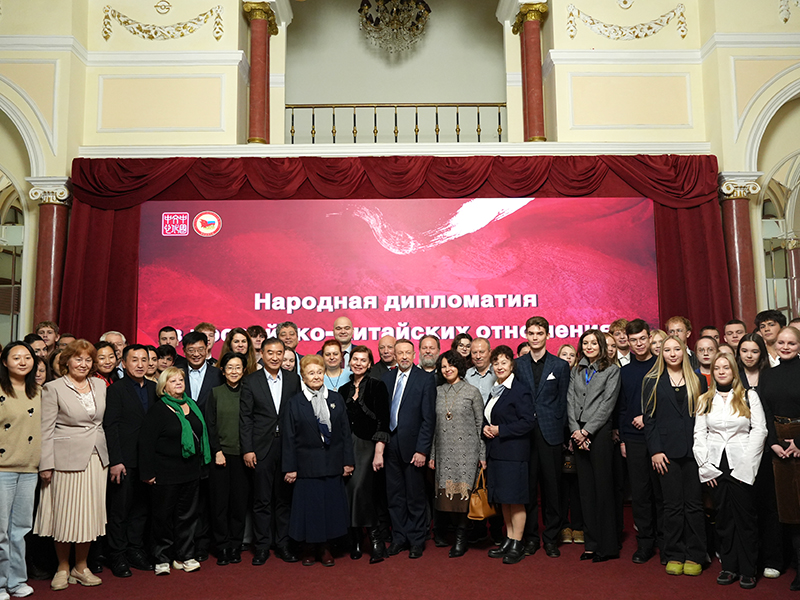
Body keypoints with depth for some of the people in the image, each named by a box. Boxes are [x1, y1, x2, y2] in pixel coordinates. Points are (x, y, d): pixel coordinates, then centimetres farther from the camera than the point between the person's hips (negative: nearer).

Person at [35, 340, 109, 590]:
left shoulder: (100, 385, 10)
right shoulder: (54, 388, -4)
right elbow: (46, 429, -5)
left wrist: (107, 454, 11)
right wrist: (46, 464, -9)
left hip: (96, 458, 4)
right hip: (67, 458, -4)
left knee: (89, 513, 9)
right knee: (65, 513, 3)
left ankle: (81, 567, 23)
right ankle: (63, 568, 20)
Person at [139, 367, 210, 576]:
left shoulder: (193, 406, 10)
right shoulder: (158, 410, -9)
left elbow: (202, 433, 18)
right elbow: (146, 443, -11)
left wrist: (201, 462, 15)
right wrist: (148, 472, -13)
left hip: (191, 472, 6)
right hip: (166, 473, -5)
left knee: (188, 514, 10)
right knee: (164, 516, 5)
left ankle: (184, 556, 21)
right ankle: (162, 558, 18)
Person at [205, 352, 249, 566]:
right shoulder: (216, 393, 5)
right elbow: (210, 425, 2)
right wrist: (217, 451, -6)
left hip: (242, 455, 1)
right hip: (220, 454, 0)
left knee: (240, 500, 3)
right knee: (220, 500, 1)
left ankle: (236, 546, 15)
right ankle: (222, 547, 12)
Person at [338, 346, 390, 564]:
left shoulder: (377, 386, -2)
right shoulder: (343, 390, 13)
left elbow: (383, 421, -8)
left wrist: (379, 452, -15)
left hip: (368, 445, -5)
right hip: (346, 446, 5)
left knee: (360, 488, -18)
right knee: (350, 491, 2)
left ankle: (375, 539, -7)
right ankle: (355, 542, 13)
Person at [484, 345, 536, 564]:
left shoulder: (520, 390, -11)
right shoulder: (495, 390, 15)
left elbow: (528, 421, -17)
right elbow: (488, 417, 24)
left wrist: (500, 430, -16)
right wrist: (486, 428, 2)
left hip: (513, 453, -8)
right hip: (496, 452, 8)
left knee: (515, 499, -2)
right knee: (503, 499, 13)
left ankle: (517, 545, 8)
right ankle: (508, 540, 23)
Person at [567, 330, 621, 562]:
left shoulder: (612, 370, 2)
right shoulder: (576, 372, 16)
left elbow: (607, 404, -6)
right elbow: (571, 402, 9)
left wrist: (586, 431, -12)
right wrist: (575, 430, -5)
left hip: (600, 432, -4)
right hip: (579, 435, 5)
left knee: (603, 487, -3)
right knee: (585, 488, 6)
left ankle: (607, 545, 4)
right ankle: (591, 543, 13)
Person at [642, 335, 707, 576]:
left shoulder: (697, 380, 9)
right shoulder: (653, 382, 6)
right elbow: (649, 418, 3)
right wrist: (655, 450, -5)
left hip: (694, 448, 1)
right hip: (667, 450, -1)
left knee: (694, 503, 4)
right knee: (672, 505, 4)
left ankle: (694, 556, 14)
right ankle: (674, 556, 14)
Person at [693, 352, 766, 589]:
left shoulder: (749, 396, 4)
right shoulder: (705, 400, 11)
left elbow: (759, 430, -2)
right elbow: (699, 434, 8)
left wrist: (746, 463, -9)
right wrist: (705, 465, -1)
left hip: (741, 467, -2)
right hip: (715, 467, 2)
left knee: (745, 517, 0)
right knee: (724, 517, 7)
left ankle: (747, 570, 10)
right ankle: (729, 567, 15)